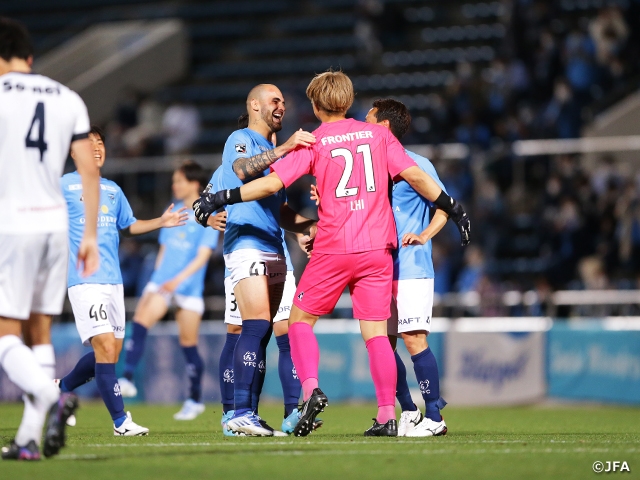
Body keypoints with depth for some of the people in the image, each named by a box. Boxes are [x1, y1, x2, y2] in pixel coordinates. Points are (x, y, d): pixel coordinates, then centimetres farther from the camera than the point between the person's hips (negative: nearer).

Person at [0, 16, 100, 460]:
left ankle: (53, 397, -28)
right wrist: (91, 235, 12)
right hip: (55, 223, 5)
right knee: (39, 334, 10)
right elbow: (89, 171, 7)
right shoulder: (68, 100, 10)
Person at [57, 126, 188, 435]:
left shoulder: (113, 190, 18)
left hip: (113, 280, 7)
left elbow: (128, 225, 28)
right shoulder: (65, 186, -1)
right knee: (105, 346, -15)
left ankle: (62, 387, 31)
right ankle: (120, 421, -11)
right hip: (84, 279, -7)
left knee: (111, 350, 8)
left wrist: (161, 222, 16)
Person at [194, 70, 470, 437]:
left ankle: (311, 389, -9)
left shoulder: (313, 142, 1)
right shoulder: (378, 135, 9)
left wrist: (219, 199, 1)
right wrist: (454, 209, 17)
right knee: (376, 331, 4)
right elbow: (417, 177, 6)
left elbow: (271, 184, -6)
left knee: (301, 318, 11)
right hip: (378, 248, 3)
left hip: (334, 248, -3)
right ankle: (388, 415, -1)